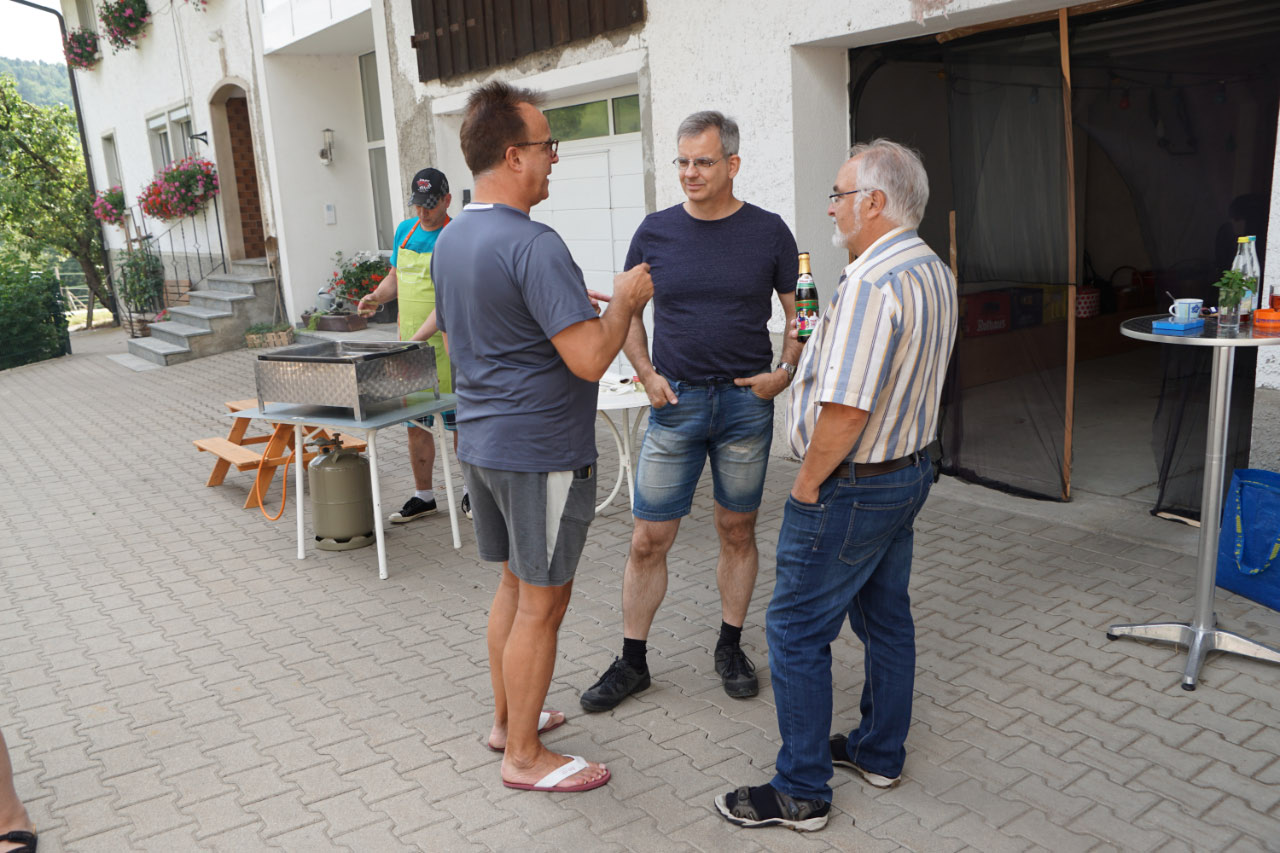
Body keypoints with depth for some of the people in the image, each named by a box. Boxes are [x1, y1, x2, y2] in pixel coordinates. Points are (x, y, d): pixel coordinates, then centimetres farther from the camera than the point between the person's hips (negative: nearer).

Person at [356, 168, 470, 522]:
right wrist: (377, 296, 0)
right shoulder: (405, 230, 9)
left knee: (459, 421, 4)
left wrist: (417, 340, -29)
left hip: (446, 345, -6)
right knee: (415, 423, 10)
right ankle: (423, 495, 23)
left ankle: (471, 492, 19)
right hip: (408, 346, 6)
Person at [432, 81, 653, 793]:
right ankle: (525, 755, 18)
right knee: (542, 602, 4)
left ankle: (508, 718, 35)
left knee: (517, 584, 21)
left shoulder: (451, 240, 9)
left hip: (482, 440, 9)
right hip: (542, 450, -9)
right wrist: (626, 302, -7)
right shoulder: (533, 244, -21)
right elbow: (590, 358, -26)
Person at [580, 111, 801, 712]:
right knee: (648, 539, 1)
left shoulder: (768, 232, 1)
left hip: (746, 402, 0)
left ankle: (730, 646, 29)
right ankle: (632, 661, 16)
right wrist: (646, 374, -3)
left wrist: (783, 373, -6)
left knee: (737, 531, 11)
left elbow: (799, 313, 8)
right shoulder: (655, 232, 2)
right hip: (675, 401, 0)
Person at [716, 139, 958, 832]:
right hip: (911, 469, 10)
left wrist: (807, 486, -16)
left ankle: (801, 792, 12)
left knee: (796, 631, 1)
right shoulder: (936, 272, 8)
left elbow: (845, 410, -28)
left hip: (851, 486, -10)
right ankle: (880, 753, 36)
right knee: (886, 618, 20)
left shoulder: (871, 284, -25)